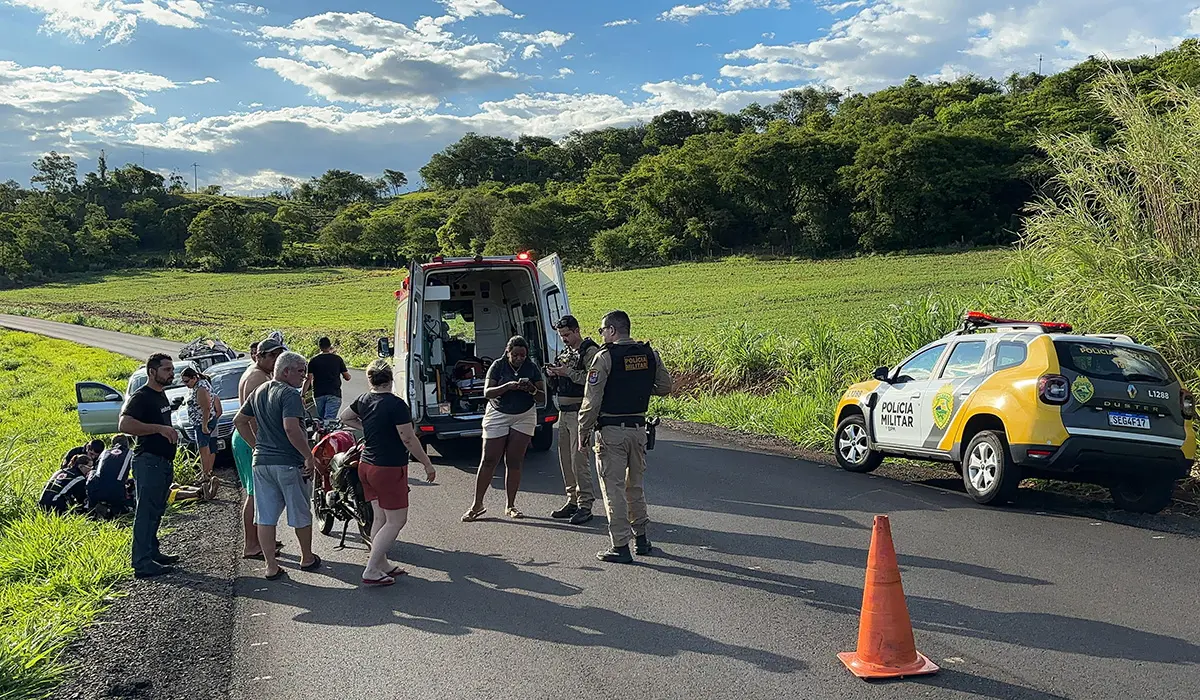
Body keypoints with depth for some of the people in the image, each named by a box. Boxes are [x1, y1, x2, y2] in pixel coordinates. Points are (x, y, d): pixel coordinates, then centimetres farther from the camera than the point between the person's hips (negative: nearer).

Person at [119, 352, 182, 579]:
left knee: (156, 510, 17)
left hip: (164, 462, 10)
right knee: (146, 512, -8)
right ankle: (142, 564, -7)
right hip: (149, 461, -10)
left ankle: (153, 553, 27)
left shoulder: (162, 395, 16)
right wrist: (160, 428, -30)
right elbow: (124, 425, -28)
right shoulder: (141, 397, -14)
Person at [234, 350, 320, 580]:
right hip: (289, 463, -7)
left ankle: (271, 566, 9)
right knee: (301, 514, 11)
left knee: (265, 517, 7)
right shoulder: (289, 394, -14)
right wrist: (308, 456, -20)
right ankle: (307, 558, 24)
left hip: (261, 461, 7)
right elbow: (291, 428, -27)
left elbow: (239, 421, 20)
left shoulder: (259, 392, 12)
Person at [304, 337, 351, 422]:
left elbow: (308, 379, -2)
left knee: (320, 419, 15)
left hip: (318, 394, 2)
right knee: (329, 420, -12)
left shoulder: (313, 360, 5)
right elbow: (347, 377, 9)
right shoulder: (337, 359, 4)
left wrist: (303, 394, 0)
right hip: (334, 394, -2)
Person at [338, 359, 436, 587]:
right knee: (396, 521, -1)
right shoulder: (396, 405, -19)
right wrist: (428, 464, -9)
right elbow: (409, 440, -18)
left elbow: (344, 417, 23)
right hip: (390, 468, -8)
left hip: (366, 465, 8)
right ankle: (371, 572, -4)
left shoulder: (363, 400, 4)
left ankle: (382, 564, 23)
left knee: (380, 518, 16)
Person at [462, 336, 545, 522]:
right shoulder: (498, 366, -5)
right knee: (488, 461, -2)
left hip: (524, 417, 2)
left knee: (514, 462, 1)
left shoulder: (532, 368, 0)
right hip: (498, 416, -1)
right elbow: (487, 392, -13)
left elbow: (542, 397, 0)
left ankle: (510, 506, 11)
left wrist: (532, 390, -21)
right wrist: (508, 386, -27)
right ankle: (477, 505, 5)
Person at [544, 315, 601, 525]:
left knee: (579, 458, -11)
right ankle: (573, 500, 19)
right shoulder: (568, 352, 20)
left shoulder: (590, 351, -9)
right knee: (565, 458, 11)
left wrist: (568, 372, -19)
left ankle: (585, 505, -7)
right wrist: (555, 373, 5)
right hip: (564, 411, 9)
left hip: (580, 411, -9)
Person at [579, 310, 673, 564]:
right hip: (639, 427, 6)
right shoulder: (650, 354, 3)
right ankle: (641, 538, 26)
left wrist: (583, 430, -5)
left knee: (613, 487, 0)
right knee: (635, 485, 20)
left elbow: (592, 400, -14)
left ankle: (620, 547, 2)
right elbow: (665, 387, 11)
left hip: (611, 430, -6)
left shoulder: (605, 357, -13)